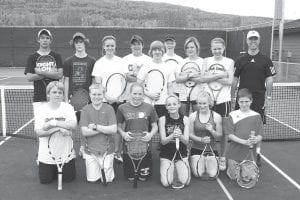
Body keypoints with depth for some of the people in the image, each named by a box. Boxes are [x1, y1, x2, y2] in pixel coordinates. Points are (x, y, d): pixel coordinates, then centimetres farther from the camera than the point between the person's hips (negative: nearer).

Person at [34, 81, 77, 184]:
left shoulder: (68, 107, -6)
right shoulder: (40, 108, -8)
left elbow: (73, 125, -22)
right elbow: (39, 132, -17)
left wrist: (53, 123, -27)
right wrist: (59, 128, -27)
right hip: (46, 155, 0)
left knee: (69, 178, 9)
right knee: (45, 180, 11)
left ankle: (61, 167, 39)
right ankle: (53, 169, 40)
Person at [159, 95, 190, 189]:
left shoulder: (185, 119, -2)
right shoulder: (163, 119, -5)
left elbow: (186, 141, -6)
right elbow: (163, 141, -9)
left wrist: (180, 136, -28)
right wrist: (172, 136, -30)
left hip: (182, 154, 1)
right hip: (166, 155, -1)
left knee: (185, 182, -14)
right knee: (166, 183, -14)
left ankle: (179, 170, 20)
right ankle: (169, 170, 19)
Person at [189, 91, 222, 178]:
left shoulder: (216, 117, -6)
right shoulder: (192, 116, -4)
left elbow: (219, 135, -1)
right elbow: (190, 134, -2)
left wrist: (212, 131, -22)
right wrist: (201, 139, -19)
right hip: (196, 149, 0)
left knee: (212, 174, -8)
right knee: (198, 174, -11)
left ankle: (216, 164, 27)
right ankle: (194, 163, 24)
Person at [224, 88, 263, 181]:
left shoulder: (256, 116, 0)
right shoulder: (233, 115, -4)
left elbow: (260, 135, -1)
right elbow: (230, 135, -9)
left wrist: (256, 140, -24)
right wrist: (244, 142, -22)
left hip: (250, 152, 1)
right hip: (235, 151, -1)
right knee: (234, 177, 1)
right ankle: (230, 167, 33)